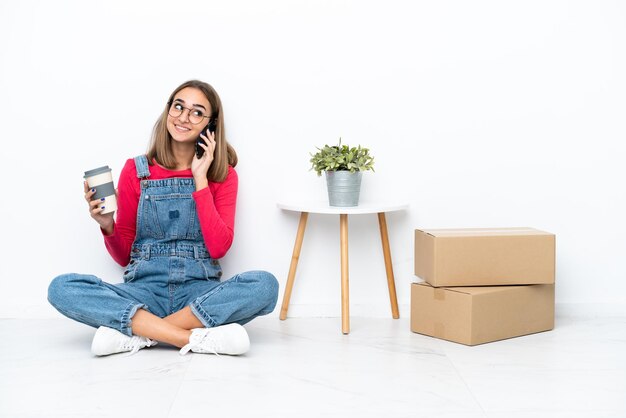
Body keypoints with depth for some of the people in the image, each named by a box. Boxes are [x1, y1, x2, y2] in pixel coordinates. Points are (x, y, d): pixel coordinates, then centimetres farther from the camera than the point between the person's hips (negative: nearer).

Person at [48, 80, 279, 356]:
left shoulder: (223, 175, 6)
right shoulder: (135, 171, 6)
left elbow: (219, 248, -8)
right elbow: (124, 256, 10)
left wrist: (200, 179, -8)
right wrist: (108, 227, -12)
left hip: (199, 292, 0)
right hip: (144, 290, 1)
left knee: (265, 284, -31)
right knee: (62, 288, -25)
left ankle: (135, 332, -25)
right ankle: (196, 338, -29)